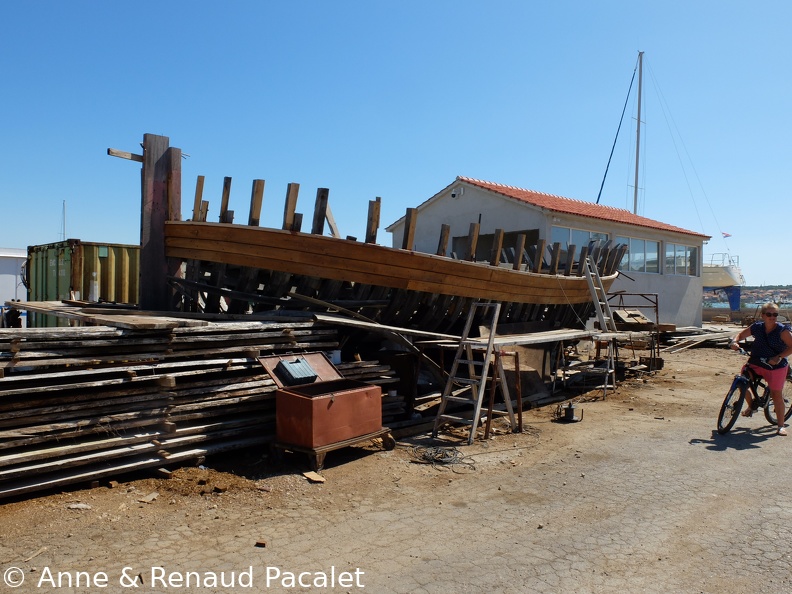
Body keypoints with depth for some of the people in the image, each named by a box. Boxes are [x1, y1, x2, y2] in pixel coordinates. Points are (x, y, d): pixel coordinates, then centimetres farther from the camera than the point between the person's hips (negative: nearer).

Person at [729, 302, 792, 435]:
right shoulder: (757, 327, 0)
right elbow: (741, 335, 11)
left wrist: (779, 357, -23)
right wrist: (734, 342, -10)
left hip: (776, 366, -3)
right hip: (756, 363, 3)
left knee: (777, 394, 0)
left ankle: (781, 426, 14)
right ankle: (751, 405, 19)